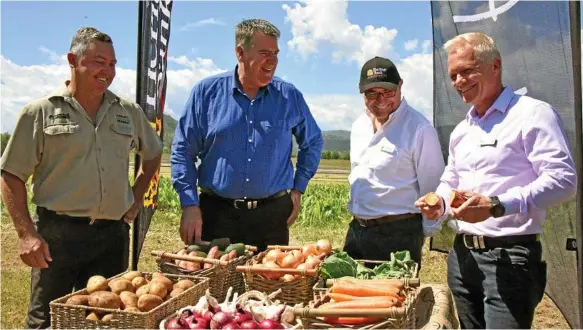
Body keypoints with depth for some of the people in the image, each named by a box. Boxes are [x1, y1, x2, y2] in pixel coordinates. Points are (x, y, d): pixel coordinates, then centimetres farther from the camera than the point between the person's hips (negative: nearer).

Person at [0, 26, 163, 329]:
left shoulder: (129, 112, 8)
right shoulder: (41, 111, -2)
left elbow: (153, 154, 24)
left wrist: (136, 197, 14)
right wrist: (27, 234, -10)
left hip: (113, 235, 4)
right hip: (58, 235, -3)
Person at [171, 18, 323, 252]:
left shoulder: (290, 96, 1)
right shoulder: (207, 91, -3)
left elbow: (313, 142, 16)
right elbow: (183, 151, 1)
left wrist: (298, 189, 10)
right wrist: (189, 205, -6)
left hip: (273, 215, 1)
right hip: (216, 213, -1)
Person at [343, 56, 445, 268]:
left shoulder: (419, 129, -14)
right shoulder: (359, 125, 9)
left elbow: (432, 189, -10)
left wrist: (418, 234, -5)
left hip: (398, 234, -7)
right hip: (356, 229, 7)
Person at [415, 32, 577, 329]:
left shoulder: (533, 113, -8)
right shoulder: (461, 130, 16)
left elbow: (563, 179, -18)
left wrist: (496, 205, -27)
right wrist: (440, 204, 3)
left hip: (510, 258, -7)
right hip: (462, 255, 7)